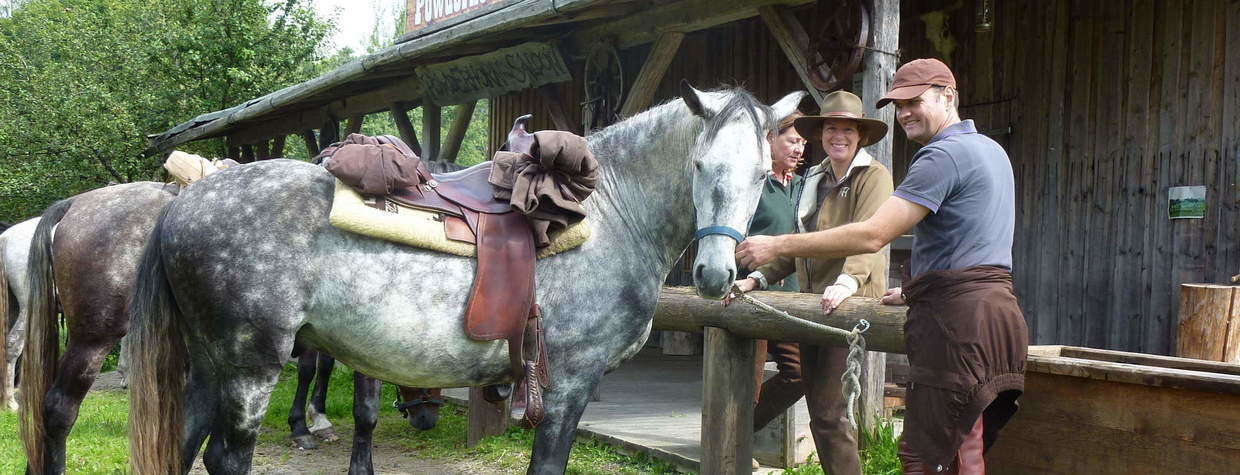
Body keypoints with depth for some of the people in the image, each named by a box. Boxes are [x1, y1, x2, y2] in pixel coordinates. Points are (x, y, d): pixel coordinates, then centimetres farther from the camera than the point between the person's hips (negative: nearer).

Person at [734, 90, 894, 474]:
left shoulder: (874, 176, -6)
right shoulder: (816, 179, 18)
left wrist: (848, 281, -38)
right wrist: (758, 278, 10)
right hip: (813, 300, 7)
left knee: (828, 410, -9)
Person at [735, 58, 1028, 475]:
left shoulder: (943, 155, -12)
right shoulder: (991, 150, 20)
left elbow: (872, 235, -20)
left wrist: (778, 246, -17)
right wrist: (918, 291, 33)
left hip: (957, 319, -10)